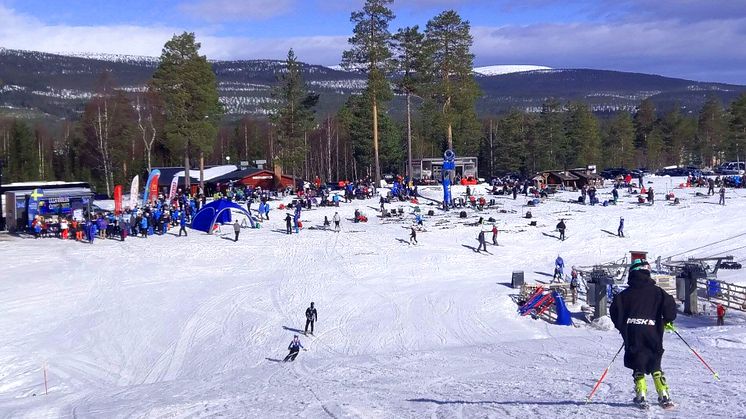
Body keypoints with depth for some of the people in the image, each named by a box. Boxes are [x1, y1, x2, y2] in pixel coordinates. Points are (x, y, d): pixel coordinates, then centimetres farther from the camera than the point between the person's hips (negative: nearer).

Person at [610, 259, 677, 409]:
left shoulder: (625, 294, 5)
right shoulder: (657, 291, 4)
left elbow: (615, 311, -2)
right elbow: (670, 304, -6)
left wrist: (622, 327, 13)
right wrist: (668, 321, 10)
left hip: (632, 335, 0)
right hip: (653, 333, 1)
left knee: (637, 367, 8)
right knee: (655, 366, 11)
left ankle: (641, 396, -3)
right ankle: (664, 396, 2)